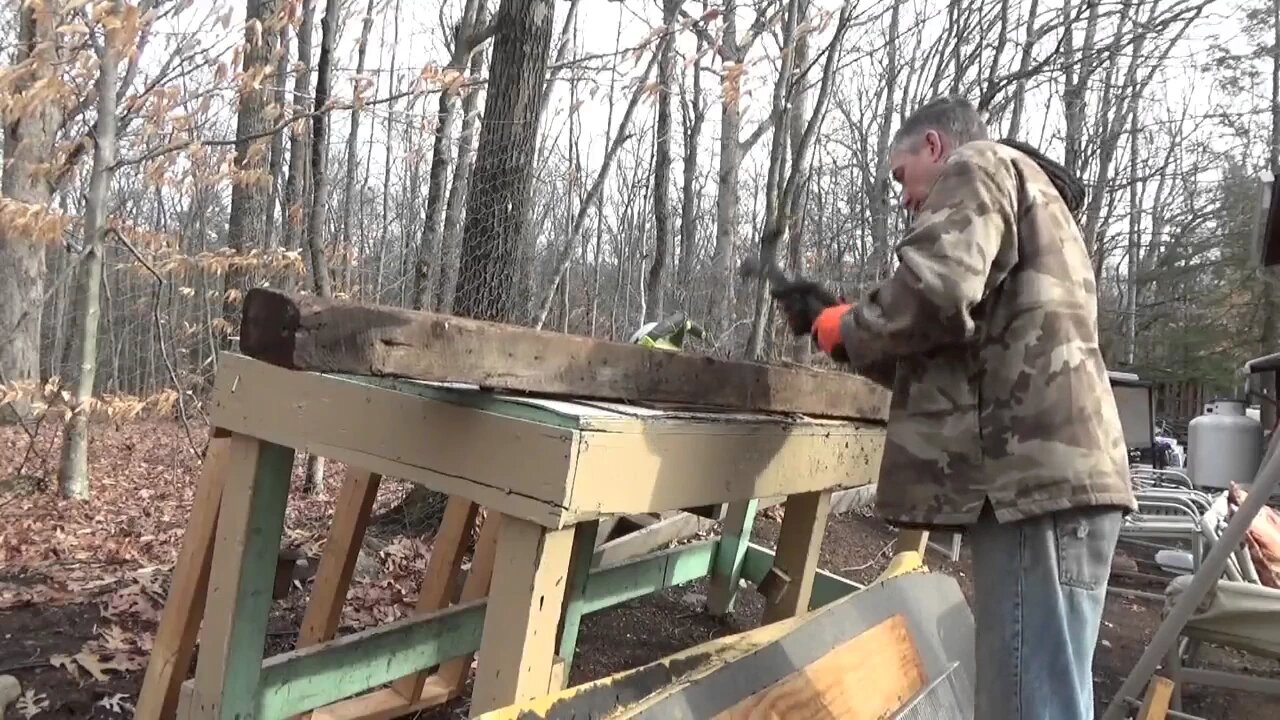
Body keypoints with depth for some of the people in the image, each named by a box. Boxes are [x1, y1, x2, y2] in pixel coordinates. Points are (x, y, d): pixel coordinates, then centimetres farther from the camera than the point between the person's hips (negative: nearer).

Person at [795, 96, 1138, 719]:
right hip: (1047, 472, 10)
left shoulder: (979, 168, 4)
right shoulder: (1032, 202, 34)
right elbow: (959, 359, 31)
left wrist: (846, 328, 1)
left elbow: (934, 291, -18)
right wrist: (840, 324, 26)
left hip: (1031, 476, -10)